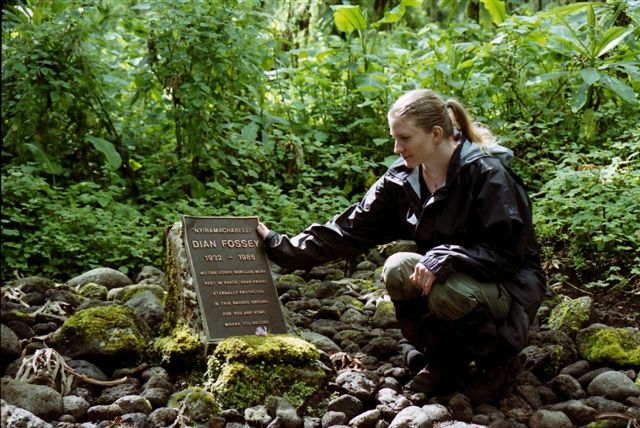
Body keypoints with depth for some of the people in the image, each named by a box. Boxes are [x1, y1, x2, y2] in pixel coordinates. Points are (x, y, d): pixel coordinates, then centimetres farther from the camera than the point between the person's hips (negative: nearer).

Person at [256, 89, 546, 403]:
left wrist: (444, 259, -34)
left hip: (510, 283, -5)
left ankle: (499, 357, -3)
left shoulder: (487, 173, -20)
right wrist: (281, 247, -12)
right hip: (448, 278, 5)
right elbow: (352, 228, -6)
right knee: (398, 269, -23)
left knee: (446, 293, -35)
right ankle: (444, 361, -1)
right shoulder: (402, 180, -3)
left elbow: (507, 251, -23)